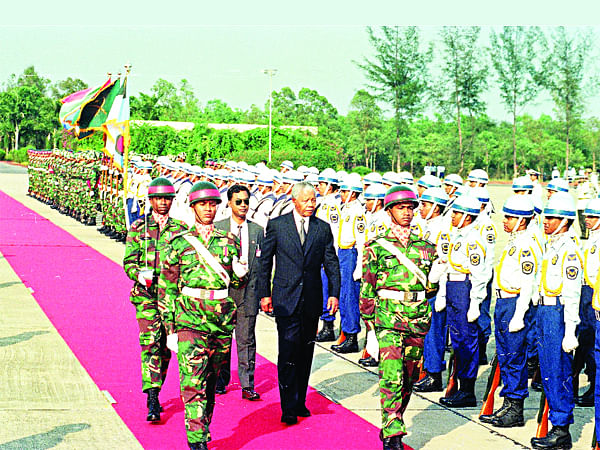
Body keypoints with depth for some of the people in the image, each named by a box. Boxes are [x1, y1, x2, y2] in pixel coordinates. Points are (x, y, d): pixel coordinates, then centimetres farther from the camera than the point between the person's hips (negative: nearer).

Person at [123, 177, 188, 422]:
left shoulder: (180, 229, 9)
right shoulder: (138, 228, 5)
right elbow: (129, 262, 3)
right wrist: (140, 275, -17)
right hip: (146, 294, -2)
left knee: (165, 347, 8)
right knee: (150, 344, -13)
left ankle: (155, 394, 25)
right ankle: (152, 399, -15)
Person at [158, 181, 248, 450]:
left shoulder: (229, 242, 9)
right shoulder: (179, 243, 2)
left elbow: (238, 284, 17)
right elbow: (166, 287, 4)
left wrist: (241, 274, -8)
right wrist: (170, 327, 0)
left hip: (222, 322, 3)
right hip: (189, 320, -3)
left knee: (211, 381, 13)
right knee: (193, 383, -12)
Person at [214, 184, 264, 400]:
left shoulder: (257, 231, 8)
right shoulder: (217, 228, 3)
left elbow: (262, 263, 10)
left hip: (248, 291, 1)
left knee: (247, 340, 0)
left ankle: (247, 385, 4)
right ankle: (220, 381, 21)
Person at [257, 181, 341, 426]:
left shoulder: (323, 228, 7)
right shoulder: (277, 225, 1)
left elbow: (331, 263, 9)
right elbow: (264, 261, 4)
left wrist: (334, 293, -1)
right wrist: (264, 293, -1)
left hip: (312, 301, 3)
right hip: (286, 299, -3)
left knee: (306, 352, 9)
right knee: (288, 351, -8)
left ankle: (299, 402, 21)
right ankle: (288, 408, -5)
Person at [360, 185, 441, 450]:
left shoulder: (425, 247, 12)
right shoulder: (377, 247, 1)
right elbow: (367, 289, 1)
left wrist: (436, 277, 4)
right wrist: (370, 328, -1)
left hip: (418, 319, 5)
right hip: (388, 316, -4)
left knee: (409, 378, 10)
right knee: (392, 376, -16)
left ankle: (390, 428, 25)